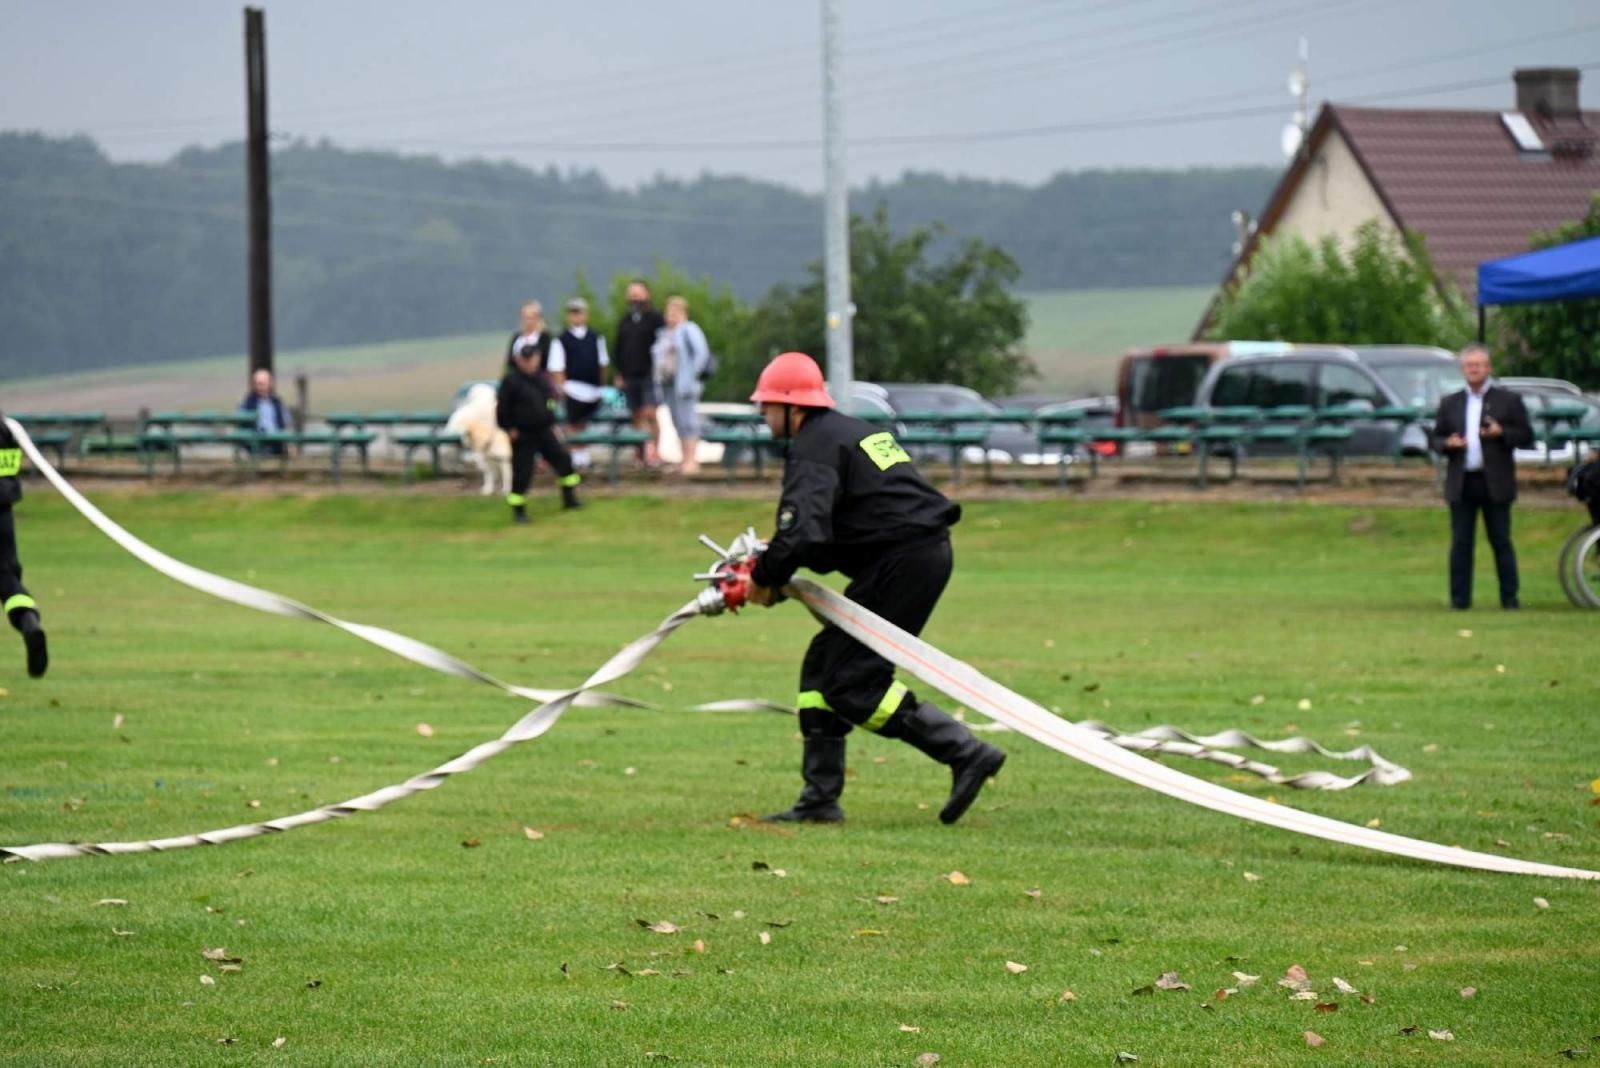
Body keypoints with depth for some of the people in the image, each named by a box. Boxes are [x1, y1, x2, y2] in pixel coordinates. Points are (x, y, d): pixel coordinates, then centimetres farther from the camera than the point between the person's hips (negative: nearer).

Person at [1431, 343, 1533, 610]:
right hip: (1461, 484, 2)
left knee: (1501, 542, 0)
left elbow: (1526, 437, 3)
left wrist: (1501, 433, -15)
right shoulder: (1450, 404, 15)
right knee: (1461, 544, 1)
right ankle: (1460, 598, 4)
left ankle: (1509, 597, 3)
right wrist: (1448, 444, -9)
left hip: (1495, 483, -2)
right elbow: (1436, 439, 14)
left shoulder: (1508, 401, 6)